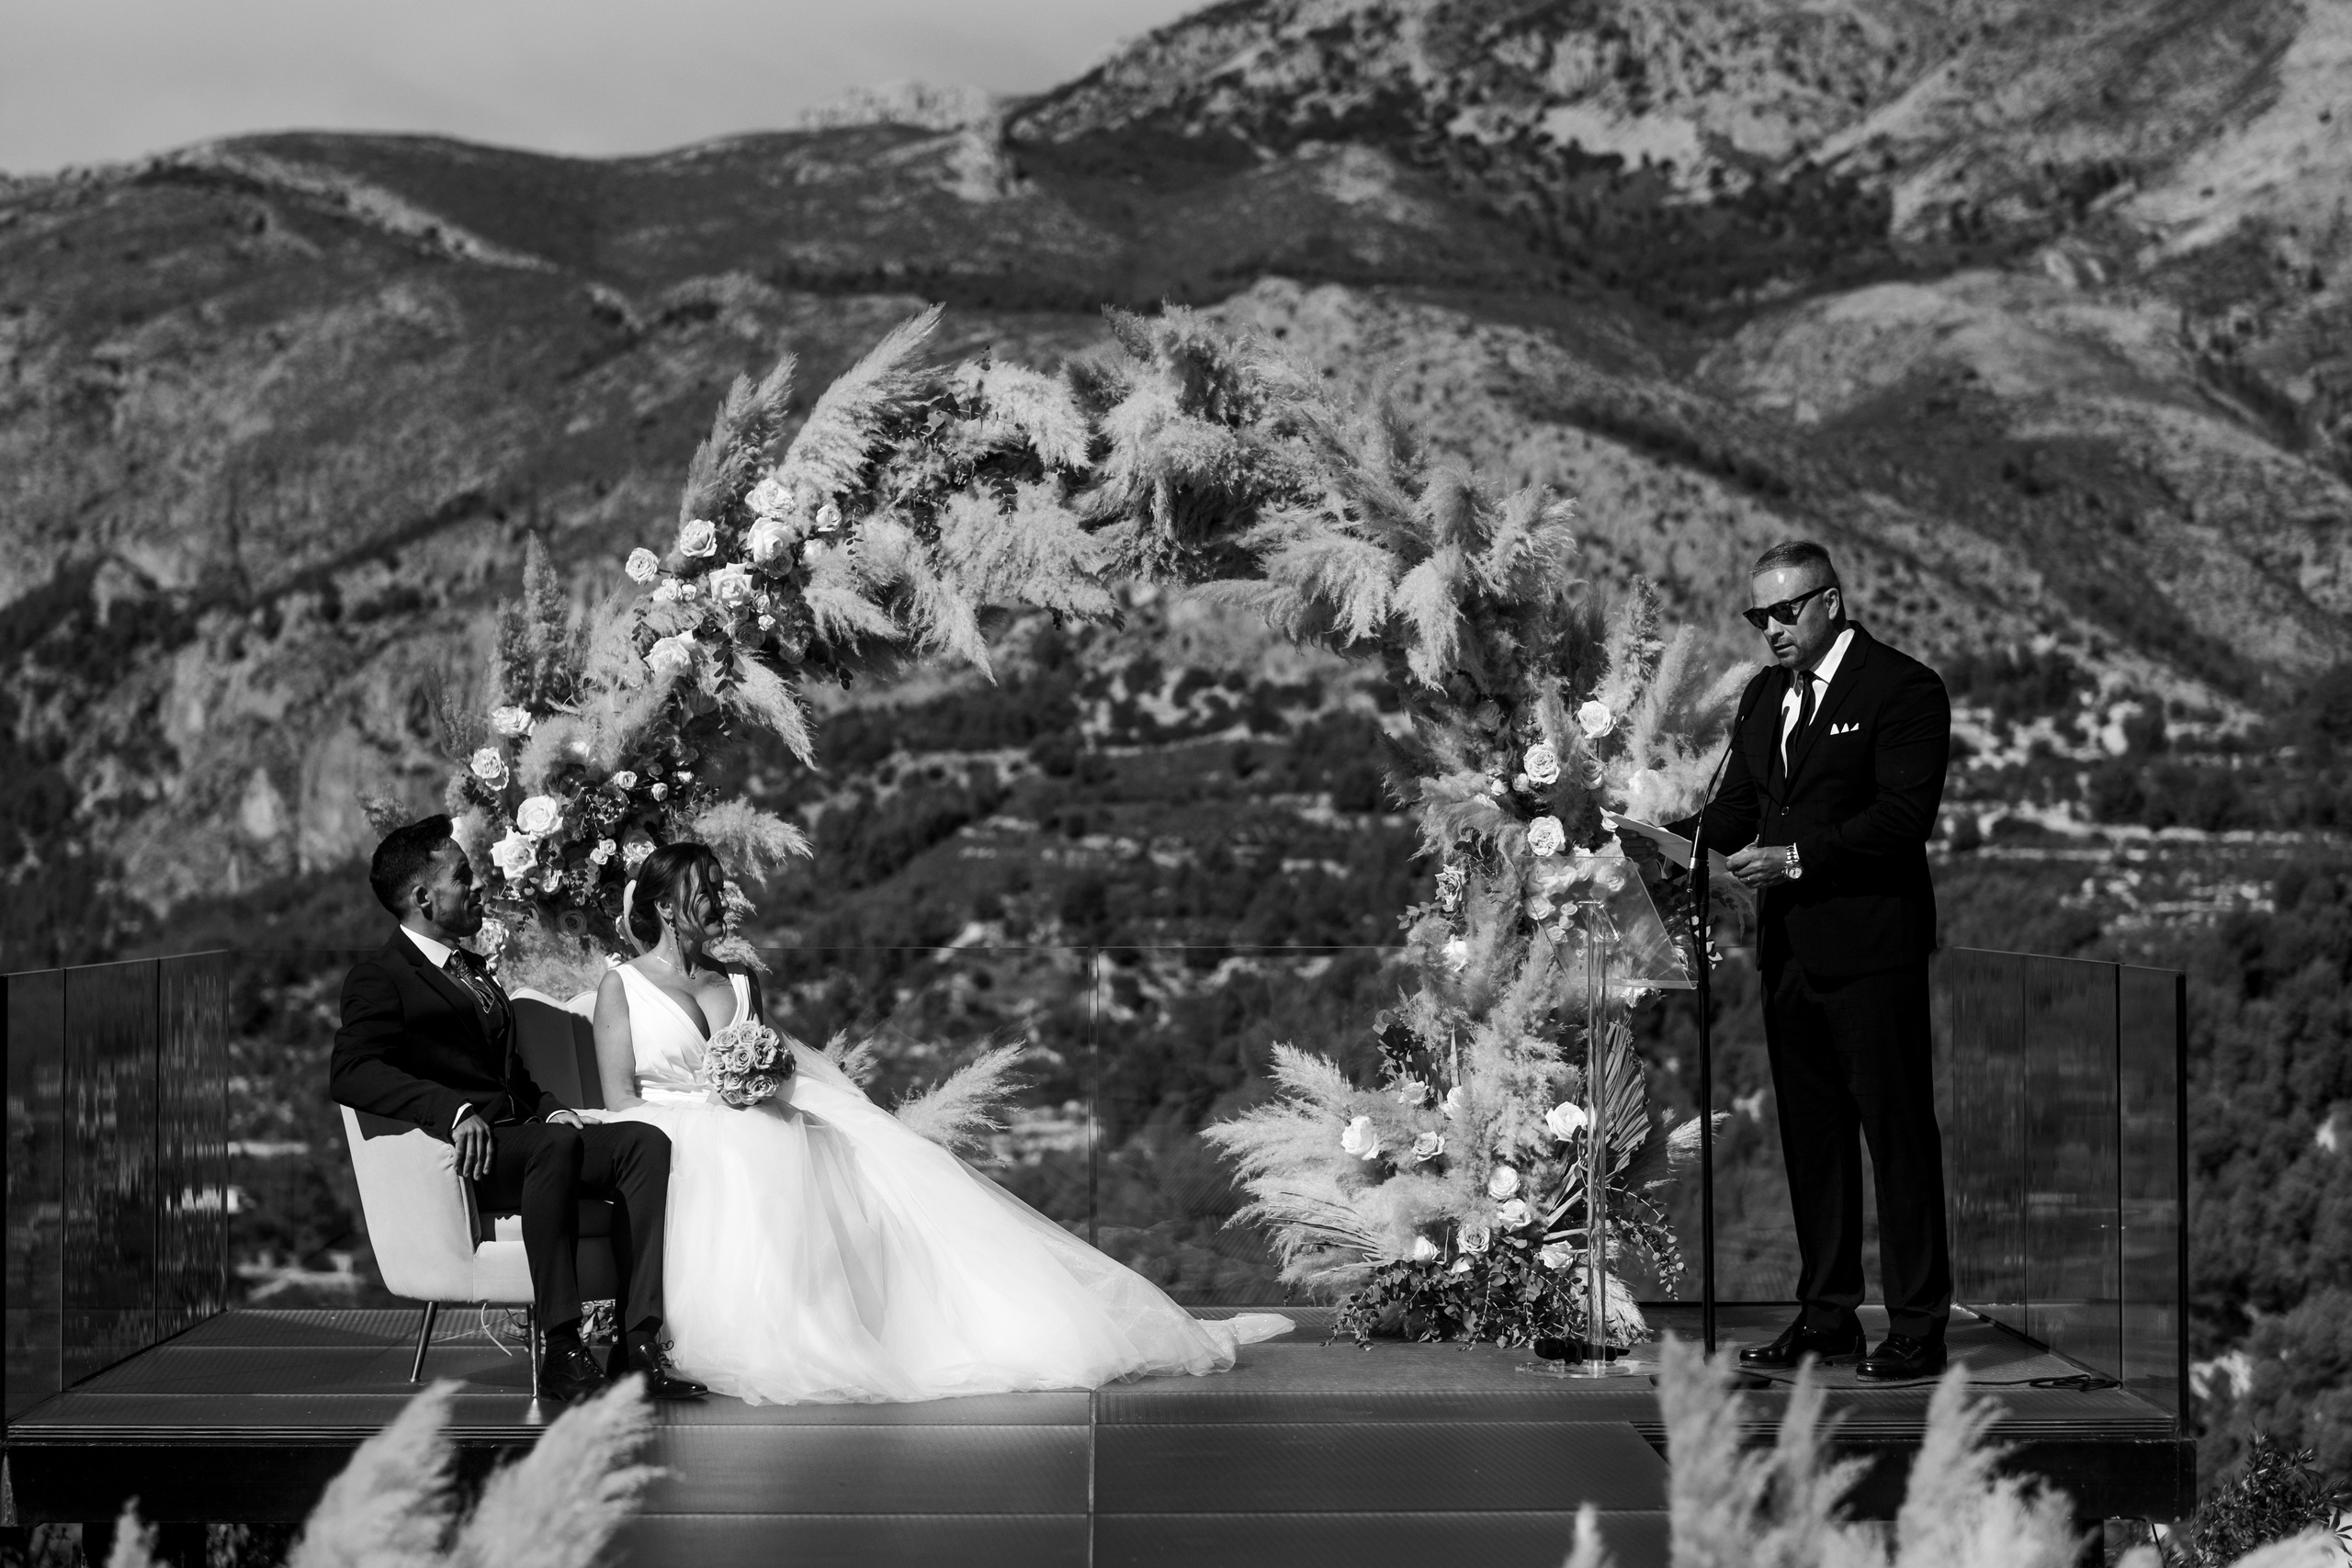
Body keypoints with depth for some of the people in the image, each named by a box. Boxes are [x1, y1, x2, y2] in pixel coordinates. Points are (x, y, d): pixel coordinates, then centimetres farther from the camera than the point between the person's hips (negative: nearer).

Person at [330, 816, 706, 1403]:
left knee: (645, 1142, -16)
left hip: (520, 1132, 8)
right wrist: (455, 1110, -27)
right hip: (458, 1153, -8)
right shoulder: (379, 978, 0)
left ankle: (638, 1342, -26)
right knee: (557, 1146, -36)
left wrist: (550, 1109, 9)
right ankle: (562, 1350, -36)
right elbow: (350, 1073, -16)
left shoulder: (475, 973, 29)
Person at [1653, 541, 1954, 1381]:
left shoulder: (1902, 689, -8)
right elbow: (1738, 806, 16)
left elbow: (1903, 817, -15)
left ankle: (1917, 1326, 1)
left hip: (1870, 948, -8)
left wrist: (1798, 858, -21)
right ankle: (1826, 1316, 19)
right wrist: (1674, 836, -3)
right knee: (1808, 1135, 12)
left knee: (1897, 1133, -3)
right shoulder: (1765, 696, 16)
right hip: (1790, 948, 8)